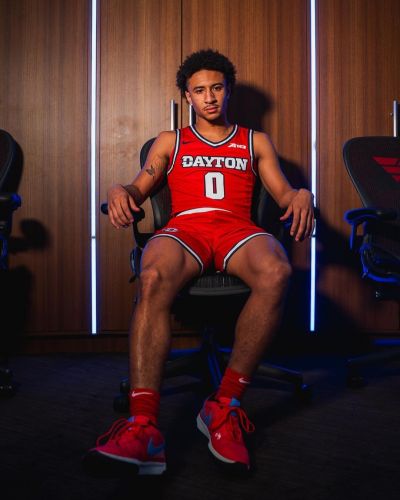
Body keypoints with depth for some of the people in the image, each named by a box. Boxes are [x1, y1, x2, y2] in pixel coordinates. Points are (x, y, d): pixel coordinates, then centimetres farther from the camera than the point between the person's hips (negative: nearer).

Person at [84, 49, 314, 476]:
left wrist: (302, 195, -6)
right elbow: (140, 188, 20)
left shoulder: (256, 142, 29)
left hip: (237, 229, 1)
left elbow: (283, 192, 19)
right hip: (185, 228, 0)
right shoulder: (169, 142, 30)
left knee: (276, 273, -39)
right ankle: (143, 427, -50)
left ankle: (224, 407, -34)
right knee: (153, 279, -40)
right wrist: (119, 192, -5)